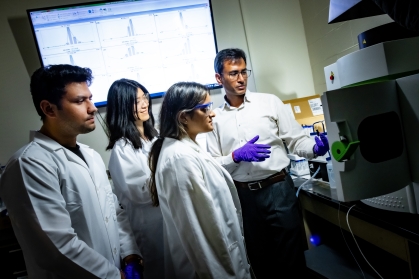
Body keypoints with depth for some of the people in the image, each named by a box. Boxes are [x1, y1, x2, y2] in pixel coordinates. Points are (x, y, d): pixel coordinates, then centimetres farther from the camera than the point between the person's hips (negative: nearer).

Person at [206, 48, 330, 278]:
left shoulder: (270, 102, 0)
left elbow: (297, 140, -1)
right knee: (259, 258, 18)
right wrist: (236, 155, -18)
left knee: (291, 255, 9)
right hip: (242, 195, 1)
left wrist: (315, 147, -21)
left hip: (278, 188, -1)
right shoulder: (215, 117, 2)